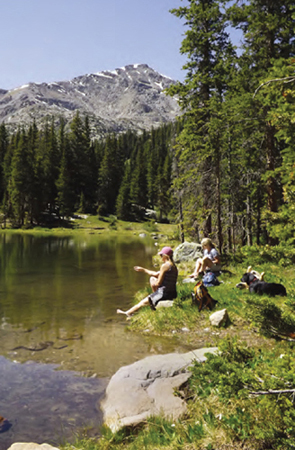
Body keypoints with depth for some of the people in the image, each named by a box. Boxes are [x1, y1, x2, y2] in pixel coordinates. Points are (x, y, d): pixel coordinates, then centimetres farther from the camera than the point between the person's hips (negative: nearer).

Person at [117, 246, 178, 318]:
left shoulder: (164, 266, -16)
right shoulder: (174, 266, 11)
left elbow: (158, 283, -15)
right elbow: (157, 274, 19)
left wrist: (154, 284, 7)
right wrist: (143, 269, 21)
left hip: (164, 293, -9)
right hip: (173, 294, 9)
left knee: (143, 302, 10)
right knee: (152, 278, 21)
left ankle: (128, 313, 29)